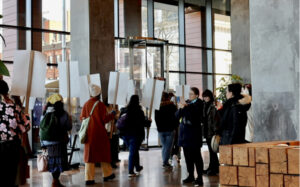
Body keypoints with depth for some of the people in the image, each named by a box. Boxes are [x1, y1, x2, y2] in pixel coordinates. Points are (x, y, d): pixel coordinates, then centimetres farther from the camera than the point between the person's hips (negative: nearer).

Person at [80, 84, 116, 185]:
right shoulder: (100, 105, -9)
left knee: (89, 154, 4)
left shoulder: (86, 104, 3)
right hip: (99, 132, -3)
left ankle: (89, 178, -1)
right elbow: (104, 119, -11)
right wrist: (112, 114, 5)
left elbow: (82, 117, 5)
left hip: (89, 133, 3)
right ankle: (107, 174, 23)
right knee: (103, 153, 12)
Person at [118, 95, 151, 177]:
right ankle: (130, 171, -4)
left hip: (125, 134, 5)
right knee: (133, 152, -1)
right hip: (135, 134, -5)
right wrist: (149, 121, 8)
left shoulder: (124, 110, 1)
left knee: (133, 151, 20)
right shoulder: (139, 111, -13)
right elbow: (143, 123, -11)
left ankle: (137, 167, 35)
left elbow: (119, 122, 4)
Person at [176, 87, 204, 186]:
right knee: (188, 156, 10)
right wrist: (180, 108, -8)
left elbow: (195, 114, -19)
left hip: (194, 133, -6)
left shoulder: (199, 103, -3)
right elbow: (177, 115, 11)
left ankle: (199, 177, -1)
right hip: (185, 132, 6)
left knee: (196, 156, -5)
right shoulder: (186, 102, 13)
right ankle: (190, 176, 19)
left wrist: (186, 106, -21)